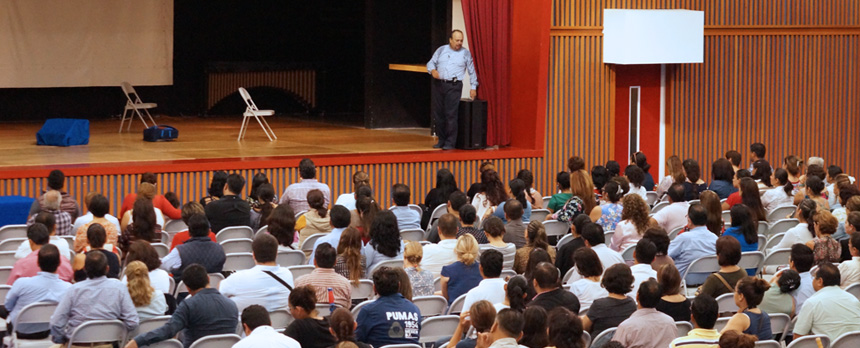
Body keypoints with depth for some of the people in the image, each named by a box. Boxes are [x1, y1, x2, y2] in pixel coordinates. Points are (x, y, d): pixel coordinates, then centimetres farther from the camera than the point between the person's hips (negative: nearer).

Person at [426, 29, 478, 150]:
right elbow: (431, 63, 14)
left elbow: (472, 71, 11)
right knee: (438, 114, 4)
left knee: (450, 115, -10)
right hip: (438, 84, 3)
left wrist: (473, 87, 6)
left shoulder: (465, 53, 8)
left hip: (454, 86, -3)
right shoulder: (441, 50, 13)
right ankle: (441, 140, 15)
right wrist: (433, 70, -9)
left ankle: (450, 143, -6)